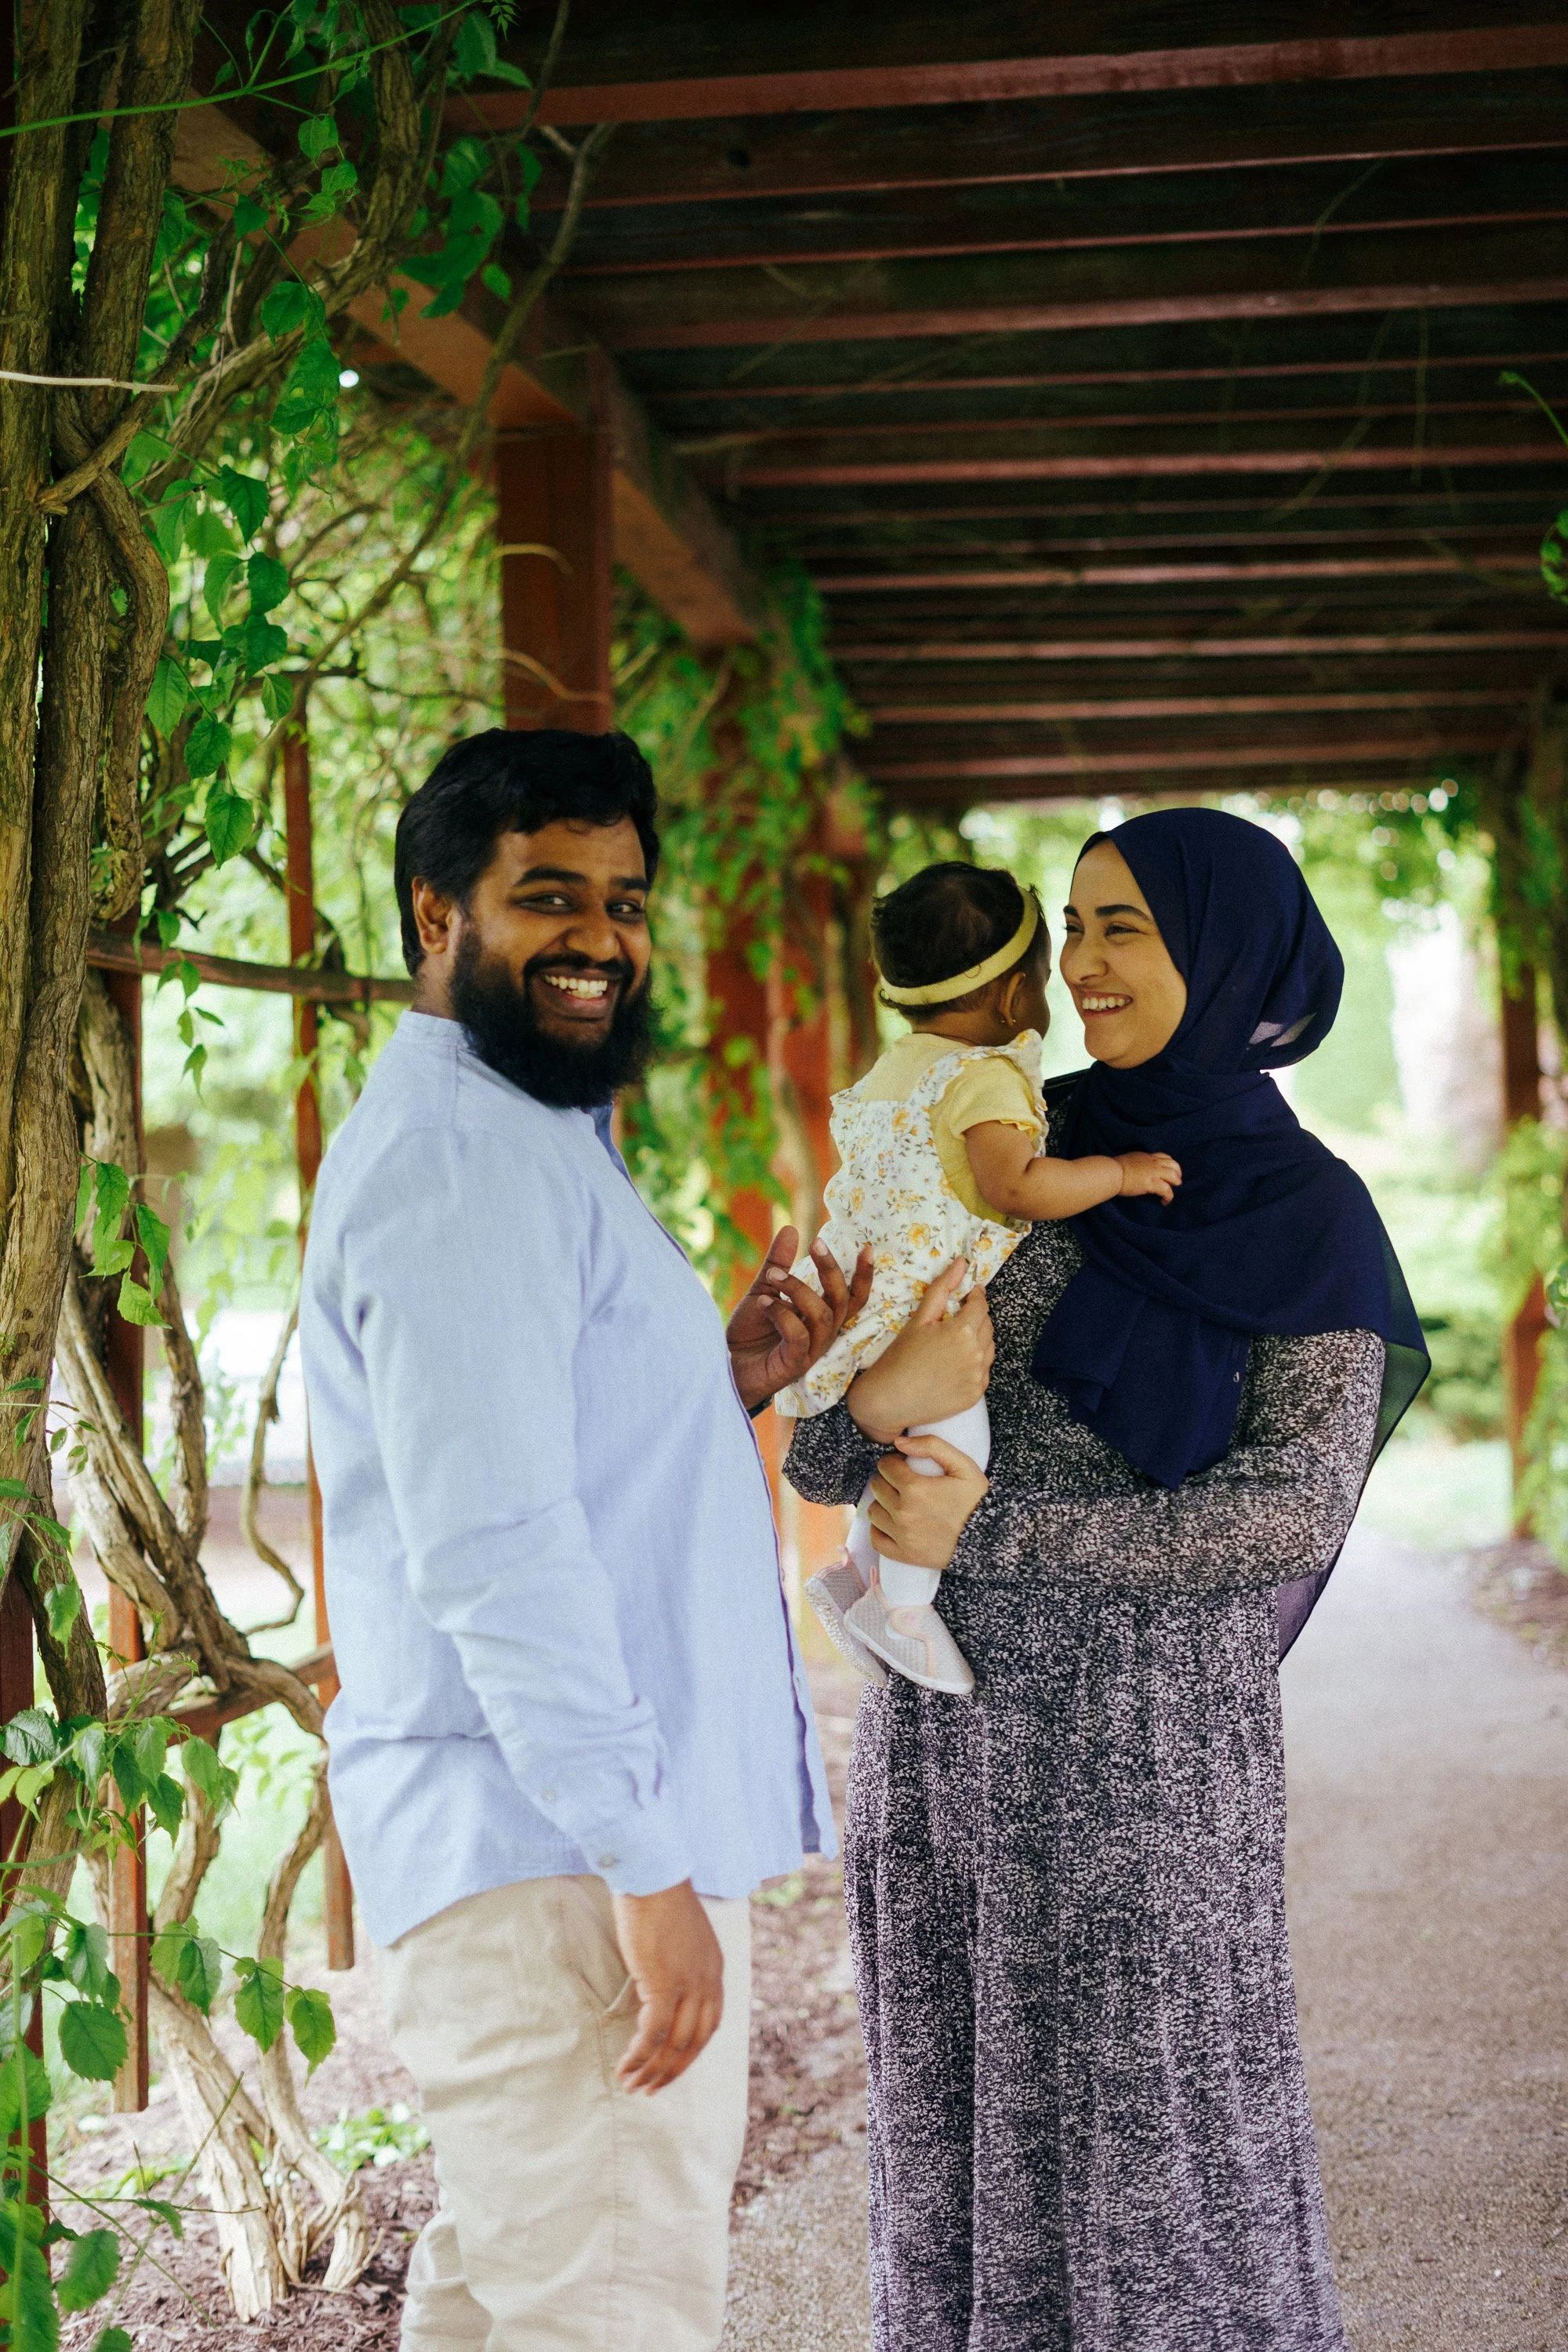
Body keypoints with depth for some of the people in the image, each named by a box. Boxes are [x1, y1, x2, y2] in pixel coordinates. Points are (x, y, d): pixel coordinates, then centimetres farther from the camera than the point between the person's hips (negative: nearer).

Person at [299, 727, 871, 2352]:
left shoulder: (527, 1143, 19)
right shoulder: (462, 1152, -15)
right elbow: (490, 1551, -23)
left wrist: (728, 1384, 10)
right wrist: (647, 1868, -23)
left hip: (587, 1852, 11)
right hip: (552, 1869, -11)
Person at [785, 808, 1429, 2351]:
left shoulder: (1302, 1219, -3)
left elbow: (1292, 1517, -13)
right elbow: (821, 1461, 5)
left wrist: (987, 1530, -16)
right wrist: (876, 1402, -19)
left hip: (1148, 1726, -4)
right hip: (944, 1717, 4)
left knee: (1155, 2120, 1)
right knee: (966, 2121, 9)